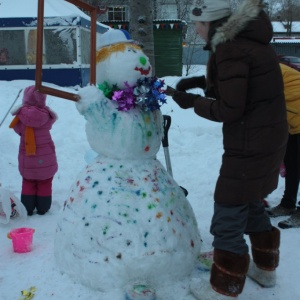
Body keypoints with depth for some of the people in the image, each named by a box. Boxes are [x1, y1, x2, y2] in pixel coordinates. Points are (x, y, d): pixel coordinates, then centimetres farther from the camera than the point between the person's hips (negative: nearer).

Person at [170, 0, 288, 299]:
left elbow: (229, 109, -20)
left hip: (250, 145, -10)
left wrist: (193, 102, -7)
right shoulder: (246, 39, 10)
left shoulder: (231, 48, -20)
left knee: (228, 218, 1)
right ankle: (265, 268, 41)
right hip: (266, 138, 10)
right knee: (251, 204, 24)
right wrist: (202, 82, 9)